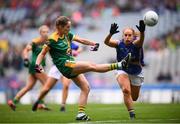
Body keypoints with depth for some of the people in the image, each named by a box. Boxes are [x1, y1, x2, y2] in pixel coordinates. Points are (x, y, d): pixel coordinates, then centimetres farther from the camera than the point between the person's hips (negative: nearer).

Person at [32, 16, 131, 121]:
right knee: (92, 66, -18)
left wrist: (94, 44, 7)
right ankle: (118, 65, -20)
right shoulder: (53, 40, -10)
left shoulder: (67, 35, 12)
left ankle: (81, 113, 3)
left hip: (72, 67, 9)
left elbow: (81, 40, 17)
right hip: (65, 65, -9)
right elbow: (42, 54, -5)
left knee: (86, 87, 2)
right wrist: (37, 65, -21)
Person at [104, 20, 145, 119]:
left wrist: (142, 32, -66)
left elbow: (141, 40, -44)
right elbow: (106, 42, -32)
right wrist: (111, 34, -54)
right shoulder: (119, 44, -16)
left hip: (136, 74, 1)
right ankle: (132, 114, -21)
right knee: (126, 91, -29)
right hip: (123, 71, -1)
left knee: (134, 98, 14)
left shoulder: (135, 44, -20)